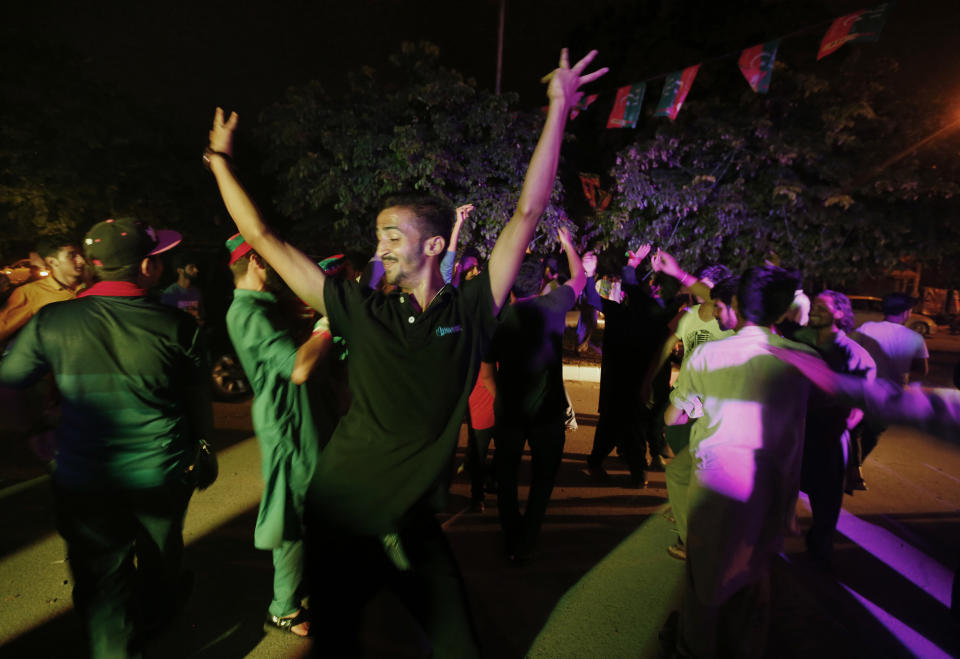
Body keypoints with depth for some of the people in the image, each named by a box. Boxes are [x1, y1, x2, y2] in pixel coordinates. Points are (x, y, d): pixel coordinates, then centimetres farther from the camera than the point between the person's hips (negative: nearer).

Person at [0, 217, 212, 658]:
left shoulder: (51, 321, -14)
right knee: (159, 554, 27)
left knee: (101, 572, 17)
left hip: (83, 479, 0)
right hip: (162, 474, 1)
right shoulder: (178, 327, -18)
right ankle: (154, 613, 54)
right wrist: (197, 446, 12)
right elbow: (200, 408, -7)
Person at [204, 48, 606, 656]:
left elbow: (529, 211, -10)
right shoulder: (364, 312, -6)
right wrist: (221, 161, 3)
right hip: (341, 514, 1)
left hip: (415, 521, 0)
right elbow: (263, 238, -2)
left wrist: (559, 110, -9)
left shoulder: (471, 310, -8)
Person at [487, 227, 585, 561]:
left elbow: (488, 367, -2)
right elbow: (579, 277, 11)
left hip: (509, 410, 1)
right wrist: (568, 244, 25)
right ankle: (526, 543, 20)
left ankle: (512, 539, 29)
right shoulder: (552, 305, -8)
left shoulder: (499, 318, -5)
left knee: (506, 474, 19)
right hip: (548, 410, -1)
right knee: (543, 476, 16)